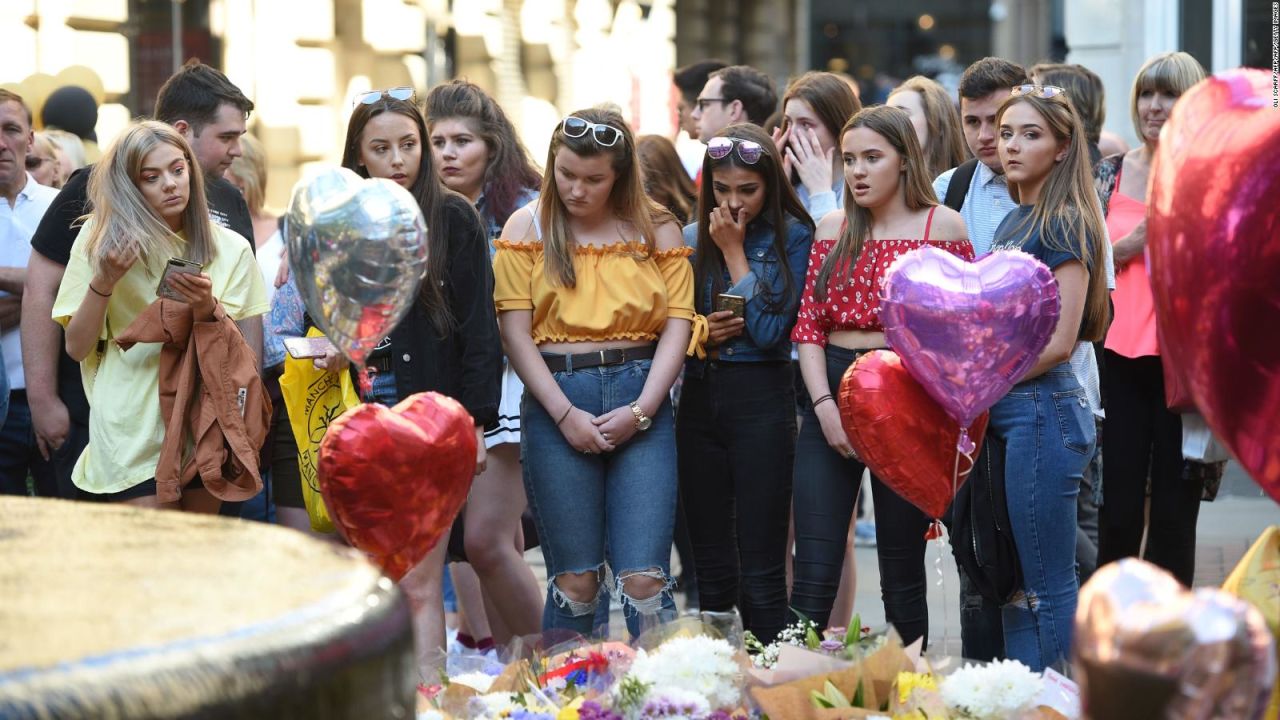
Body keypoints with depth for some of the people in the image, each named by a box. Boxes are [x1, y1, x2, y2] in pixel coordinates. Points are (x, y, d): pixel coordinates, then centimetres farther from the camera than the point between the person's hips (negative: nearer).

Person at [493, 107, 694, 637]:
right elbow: (515, 333, 0)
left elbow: (678, 322, 2)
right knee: (575, 579, 2)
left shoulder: (655, 227, 7)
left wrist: (641, 410, -9)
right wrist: (565, 414, -9)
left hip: (641, 398, 0)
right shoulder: (527, 228, 6)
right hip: (556, 401, 0)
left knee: (644, 578, -8)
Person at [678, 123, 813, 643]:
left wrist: (734, 251, -9)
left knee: (761, 572, -4)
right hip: (698, 400, 4)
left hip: (761, 399, -4)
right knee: (711, 568, 10)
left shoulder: (792, 237, -4)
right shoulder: (691, 239, 8)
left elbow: (771, 330, -12)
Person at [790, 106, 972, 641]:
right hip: (831, 394, 3)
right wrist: (825, 406, -7)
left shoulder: (942, 225, 0)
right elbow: (809, 326, 6)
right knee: (813, 571, -4)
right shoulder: (833, 229, 11)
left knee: (902, 572, 6)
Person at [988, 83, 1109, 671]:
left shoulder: (1064, 225, -10)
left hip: (1042, 410, -9)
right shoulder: (1012, 223, 17)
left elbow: (1059, 341, -16)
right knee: (1016, 584, 12)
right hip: (1005, 413, 9)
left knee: (1048, 587, -4)